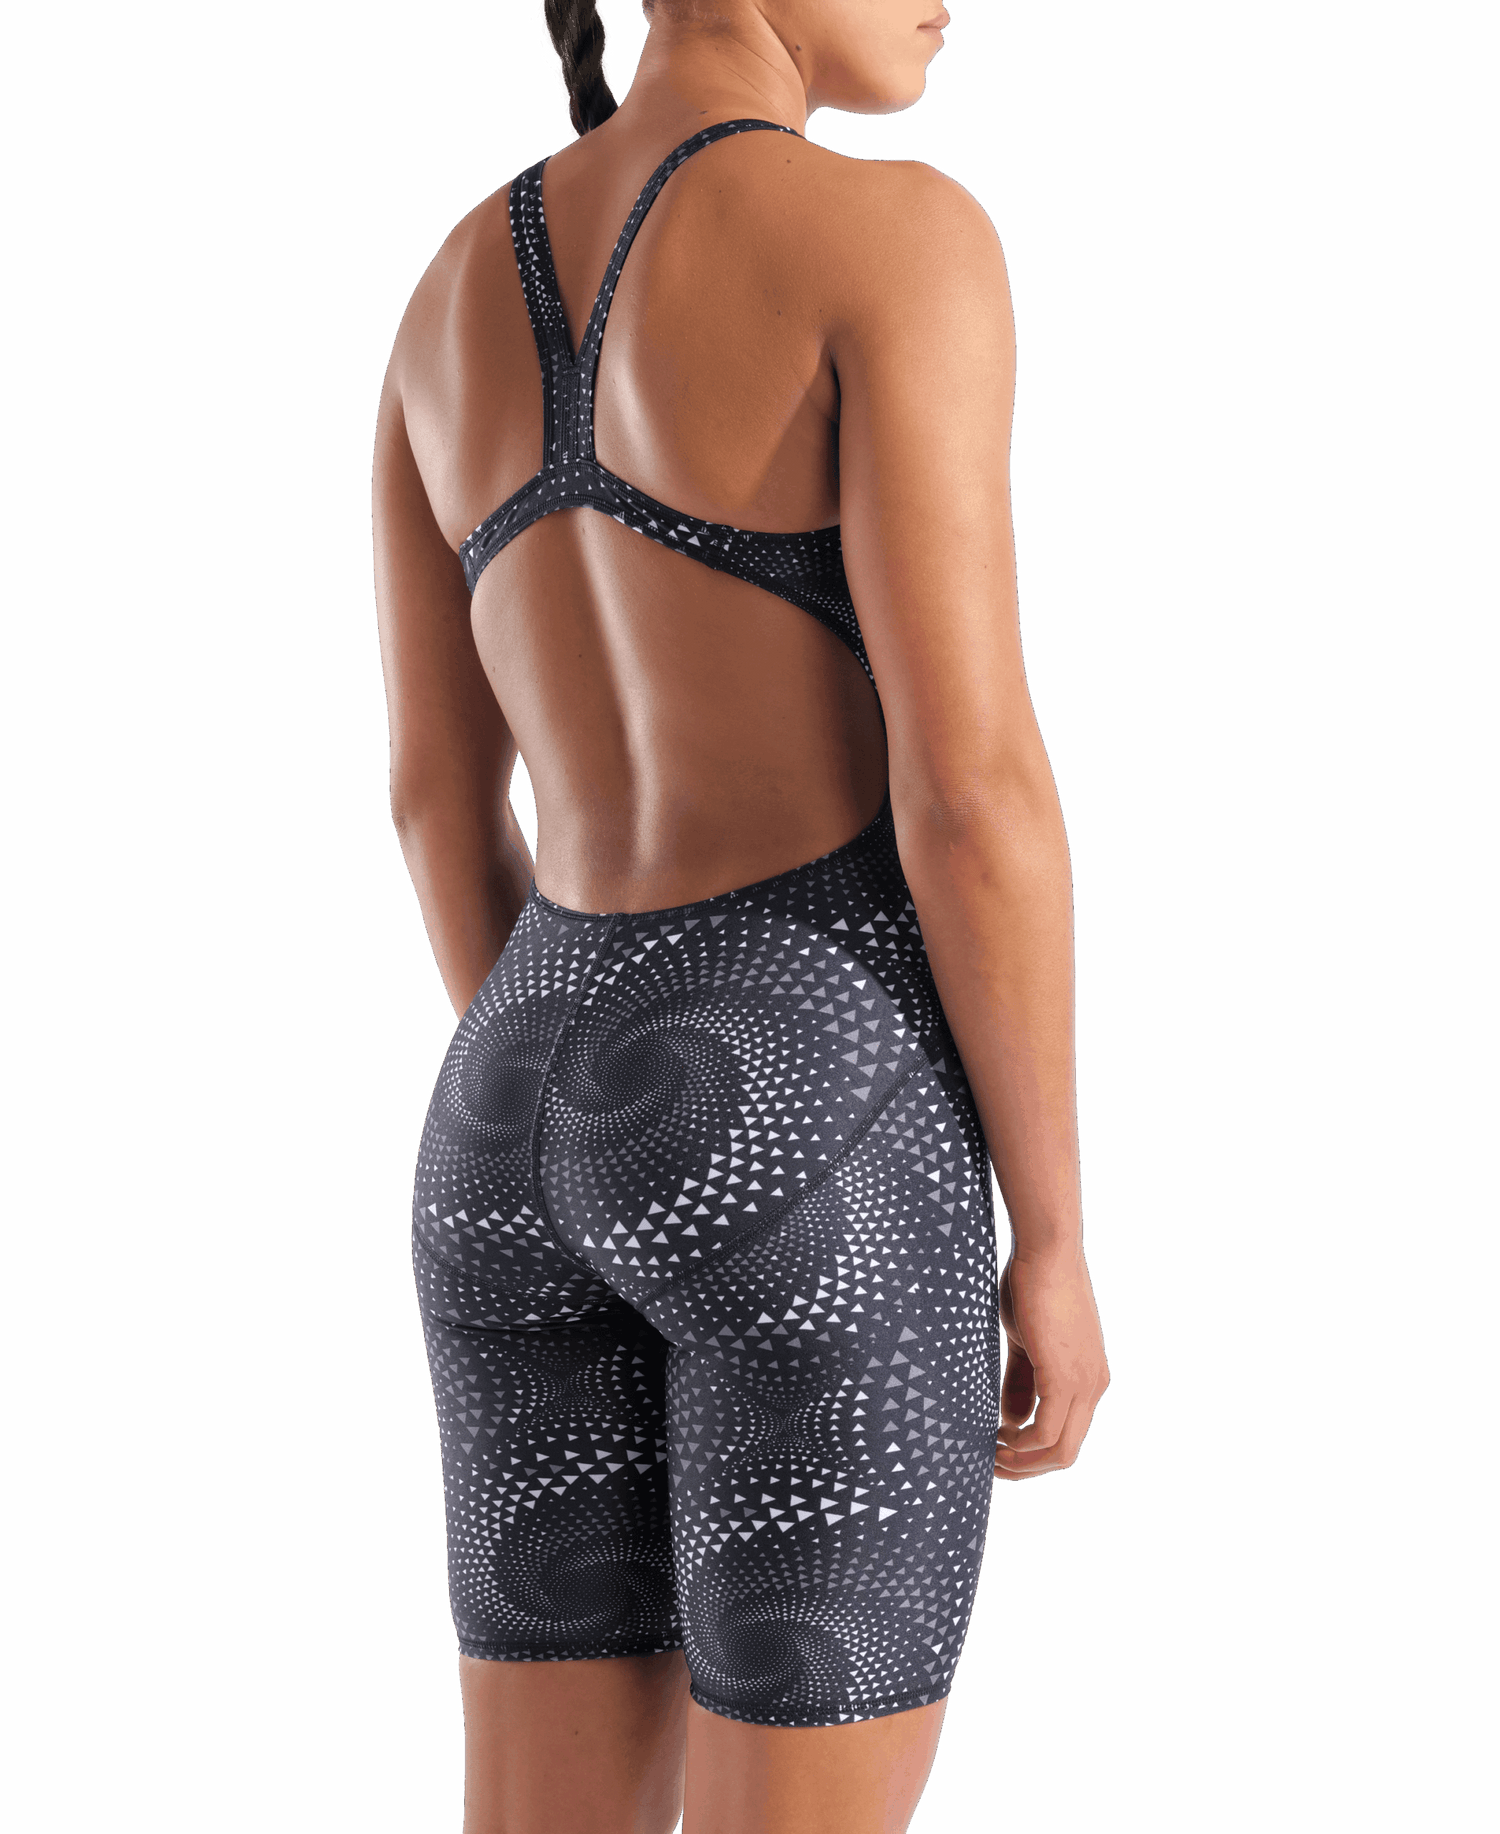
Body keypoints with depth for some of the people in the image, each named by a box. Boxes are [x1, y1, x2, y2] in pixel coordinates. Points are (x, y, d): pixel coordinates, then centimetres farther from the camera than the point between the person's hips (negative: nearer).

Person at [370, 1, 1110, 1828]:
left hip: (532, 1129, 7)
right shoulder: (887, 235, -12)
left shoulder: (453, 287, 11)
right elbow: (970, 790, -16)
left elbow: (439, 794, 14)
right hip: (809, 1128, -7)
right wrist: (1053, 1246, -7)